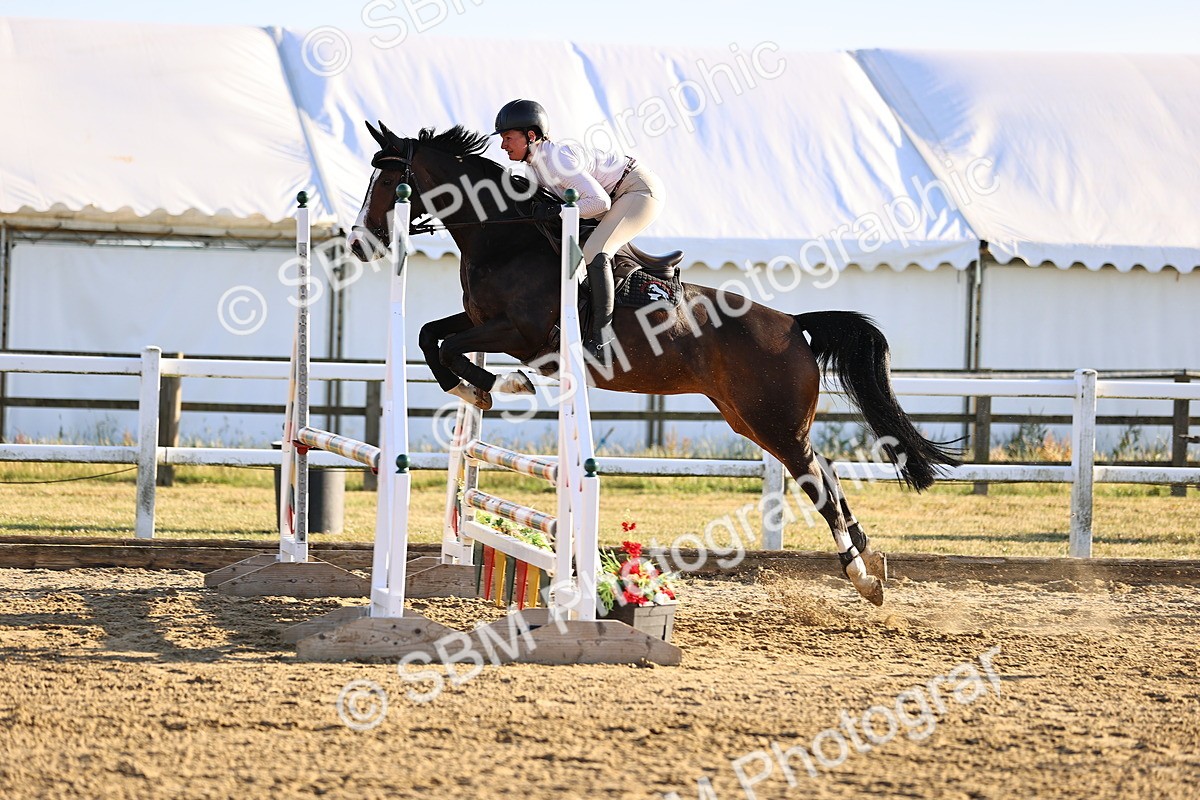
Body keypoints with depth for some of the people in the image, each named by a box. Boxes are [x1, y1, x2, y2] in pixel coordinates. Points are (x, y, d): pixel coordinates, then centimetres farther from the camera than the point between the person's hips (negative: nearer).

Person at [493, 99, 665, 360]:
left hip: (642, 189, -11)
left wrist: (556, 211, -29)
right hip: (617, 197, 11)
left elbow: (600, 201, -30)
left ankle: (600, 337, -25)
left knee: (594, 251, -26)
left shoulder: (557, 159, -26)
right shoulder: (534, 166, 3)